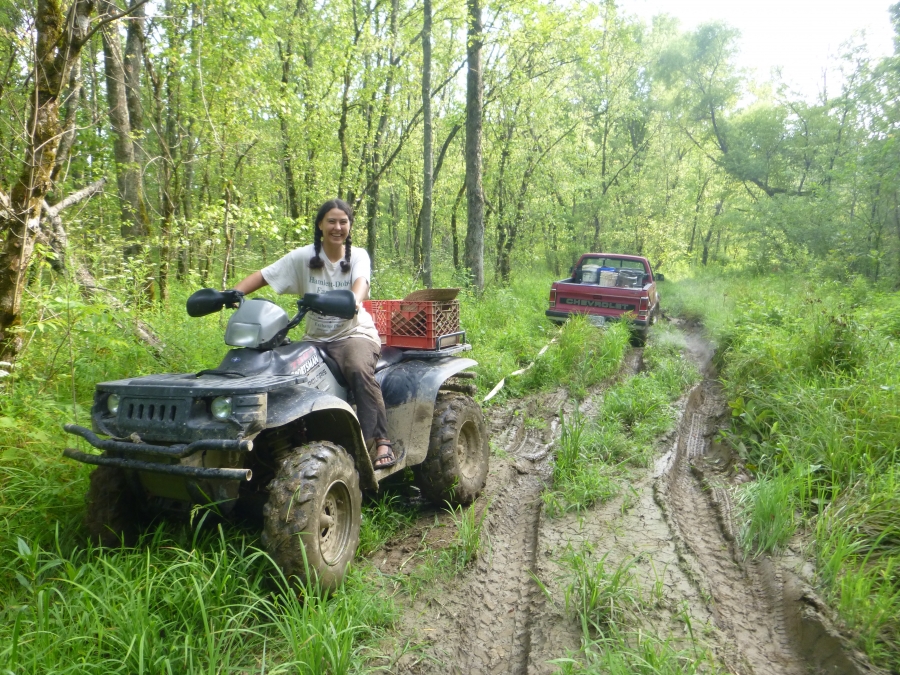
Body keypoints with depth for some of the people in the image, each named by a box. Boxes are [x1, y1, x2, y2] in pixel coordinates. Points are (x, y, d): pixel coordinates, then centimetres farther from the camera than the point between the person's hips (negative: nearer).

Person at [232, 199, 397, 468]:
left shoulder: (358, 256, 0)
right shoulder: (303, 257, 2)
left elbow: (361, 283, -21)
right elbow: (262, 276, -2)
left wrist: (353, 300, -46)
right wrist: (233, 294, -22)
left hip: (355, 333, -2)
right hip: (316, 338, 2)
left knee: (359, 370, -35)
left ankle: (381, 441, -28)